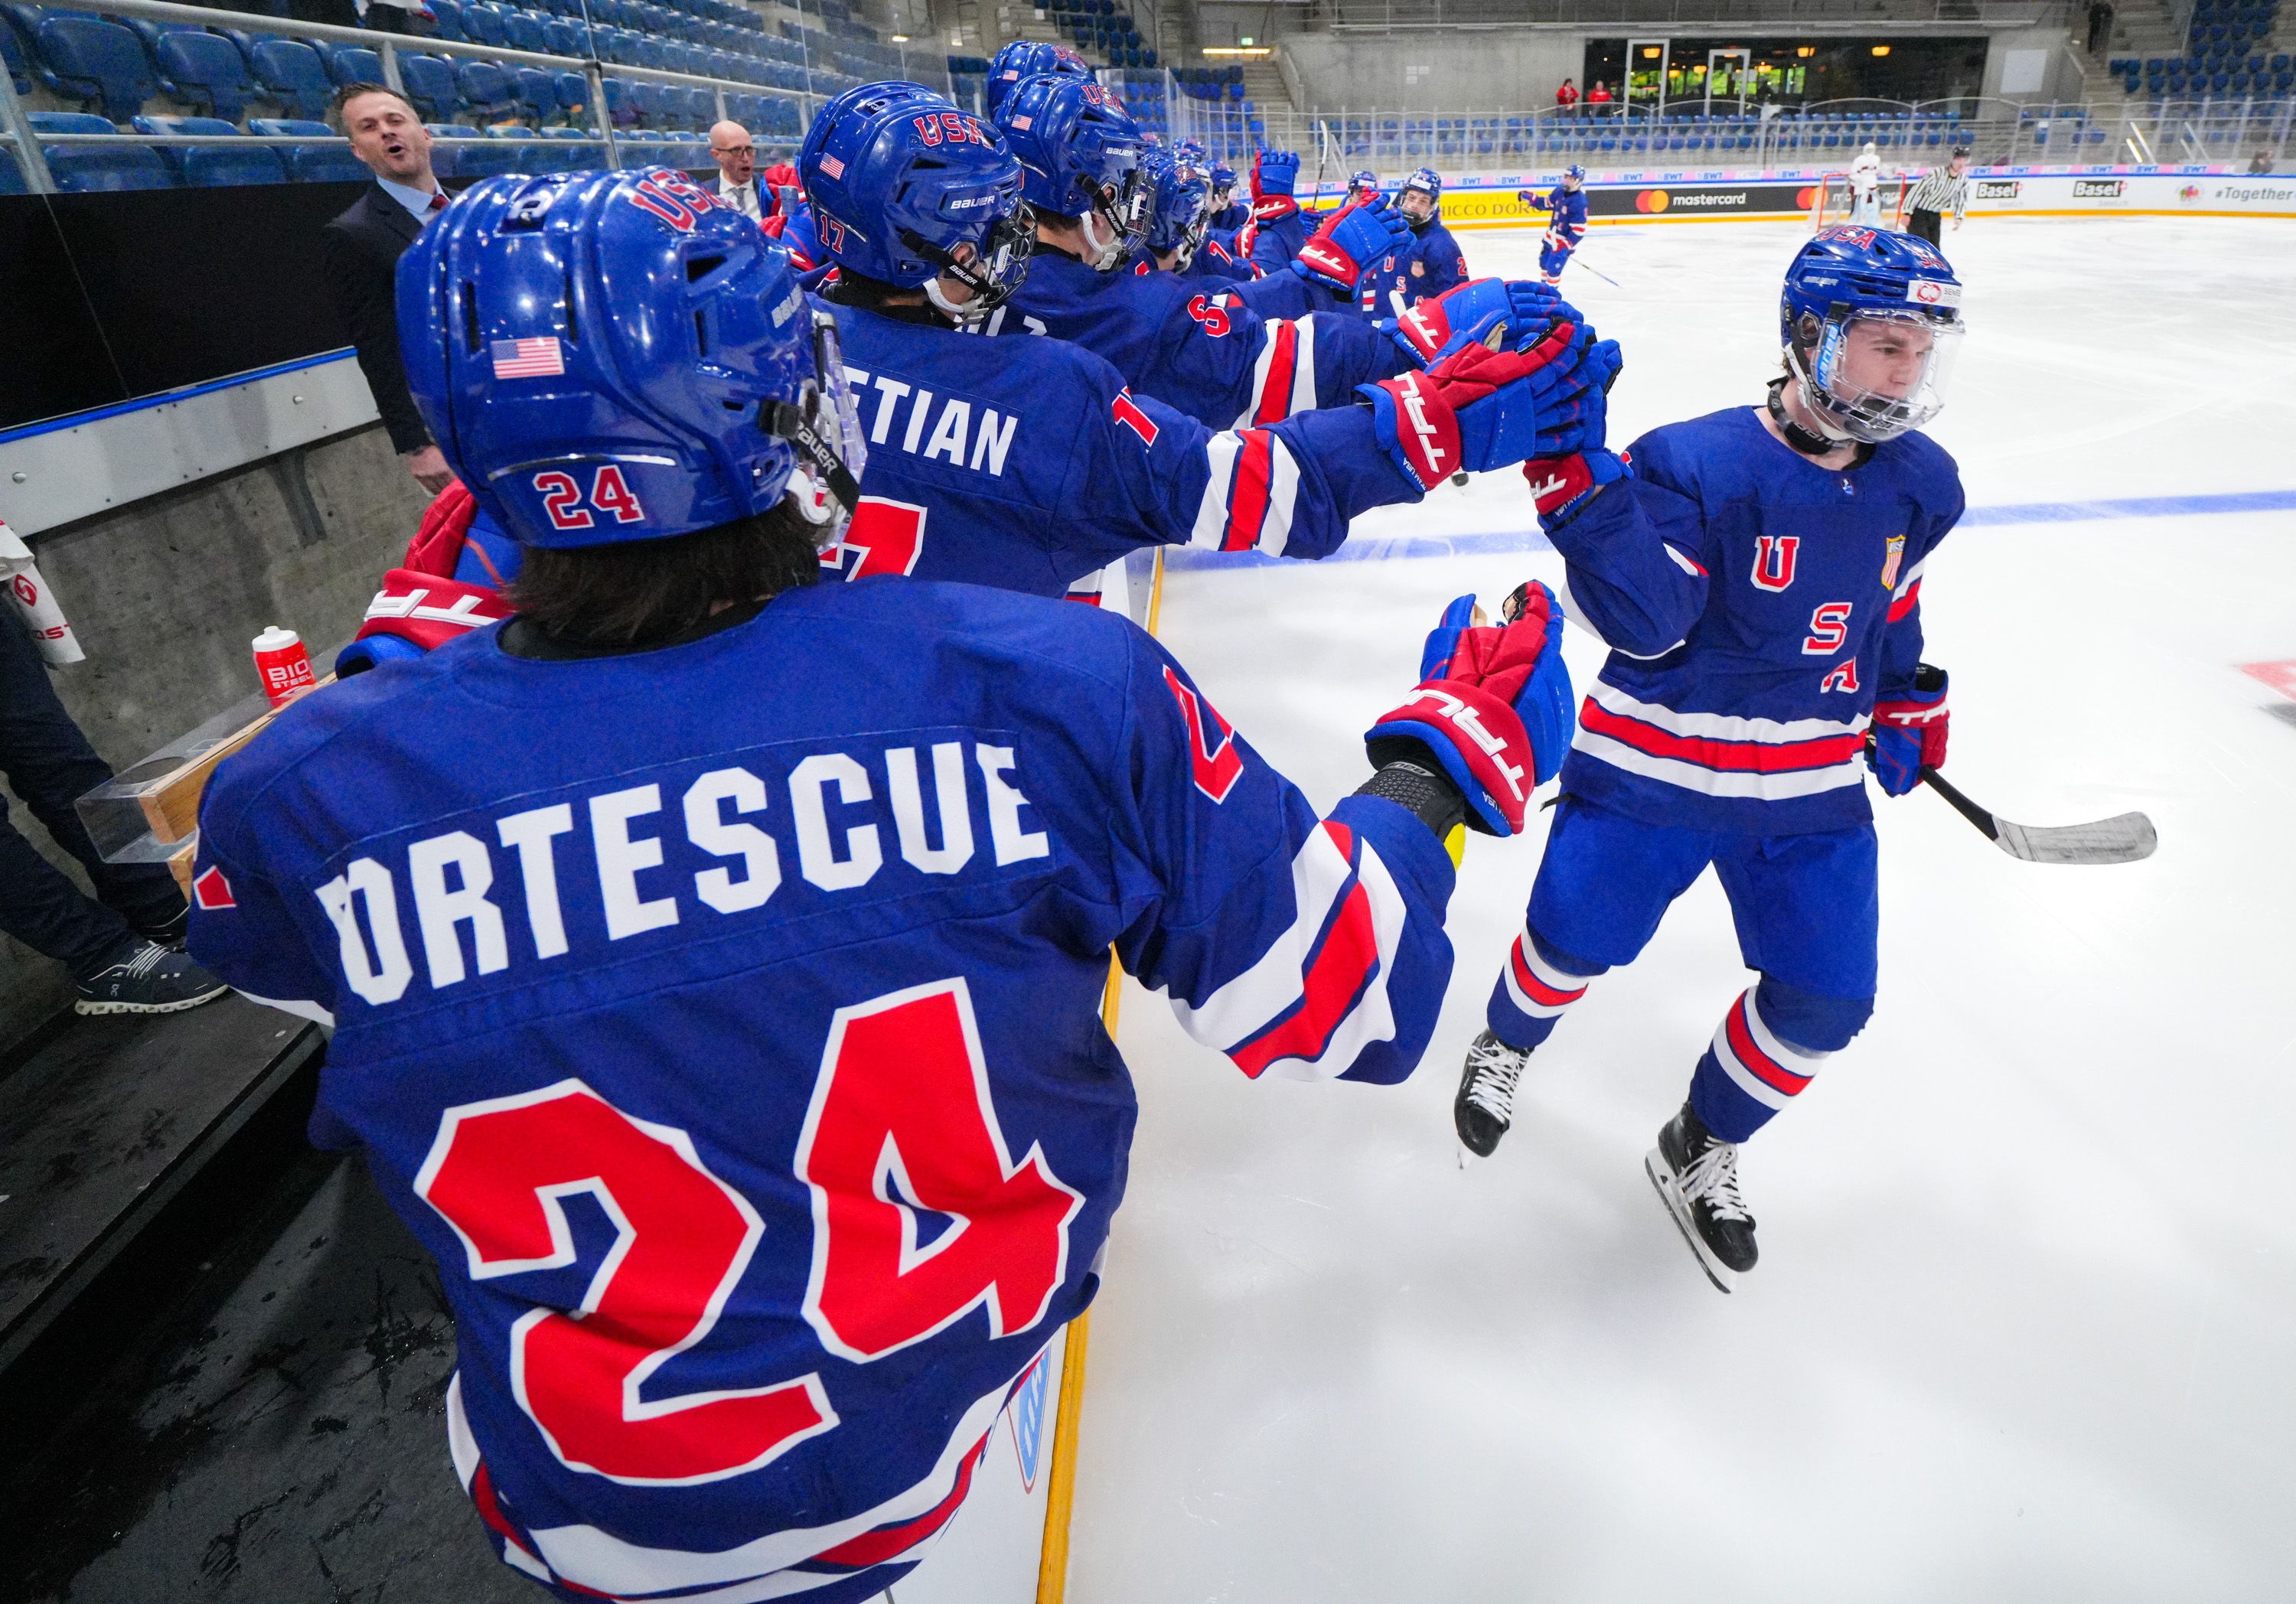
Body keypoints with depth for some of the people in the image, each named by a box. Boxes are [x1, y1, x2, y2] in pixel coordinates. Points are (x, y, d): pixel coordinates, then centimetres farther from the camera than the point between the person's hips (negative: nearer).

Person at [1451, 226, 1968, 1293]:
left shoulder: (1919, 485, 3)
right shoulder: (1695, 464, -17)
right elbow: (1642, 622, -25)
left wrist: (1907, 703, 20)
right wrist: (1582, 492, -37)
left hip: (1814, 786, 5)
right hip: (1655, 765, -5)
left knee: (1824, 1000, 4)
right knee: (1574, 942, 4)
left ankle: (1700, 1152, 29)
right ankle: (1506, 1045, 40)